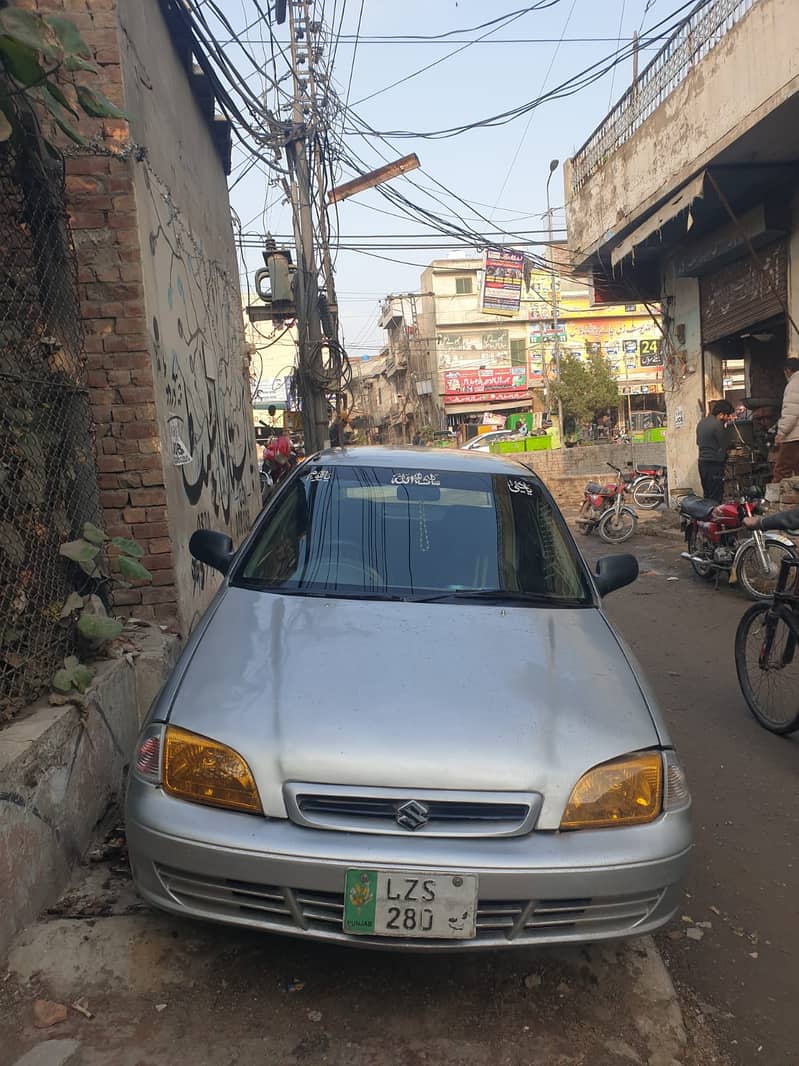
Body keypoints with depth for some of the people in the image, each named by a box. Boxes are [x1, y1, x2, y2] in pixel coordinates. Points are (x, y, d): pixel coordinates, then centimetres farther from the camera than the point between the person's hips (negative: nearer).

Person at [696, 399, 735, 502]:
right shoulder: (718, 425, -14)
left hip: (702, 462, 9)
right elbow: (725, 445, -11)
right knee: (716, 498, -6)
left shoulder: (701, 423, 13)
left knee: (707, 495, 15)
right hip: (714, 464, -9)